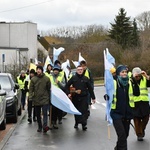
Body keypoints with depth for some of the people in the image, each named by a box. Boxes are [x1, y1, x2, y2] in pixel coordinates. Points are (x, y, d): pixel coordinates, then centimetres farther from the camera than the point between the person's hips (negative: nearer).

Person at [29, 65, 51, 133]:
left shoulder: (47, 79, 0)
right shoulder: (33, 79, 2)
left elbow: (49, 89, 4)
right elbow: (31, 89, 2)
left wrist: (49, 98, 2)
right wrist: (30, 97, -10)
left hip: (45, 99, -2)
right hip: (36, 100, 3)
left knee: (45, 113, -14)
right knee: (38, 115, 10)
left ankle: (45, 126, -24)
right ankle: (39, 127, 21)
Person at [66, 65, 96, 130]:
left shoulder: (86, 79, 3)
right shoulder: (73, 78, 2)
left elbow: (90, 88, 7)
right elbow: (67, 86, 8)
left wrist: (93, 97, 8)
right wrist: (68, 93, -4)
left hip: (84, 97, -1)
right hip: (75, 97, 1)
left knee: (84, 111, -8)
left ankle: (84, 124, -5)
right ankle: (76, 123, 25)